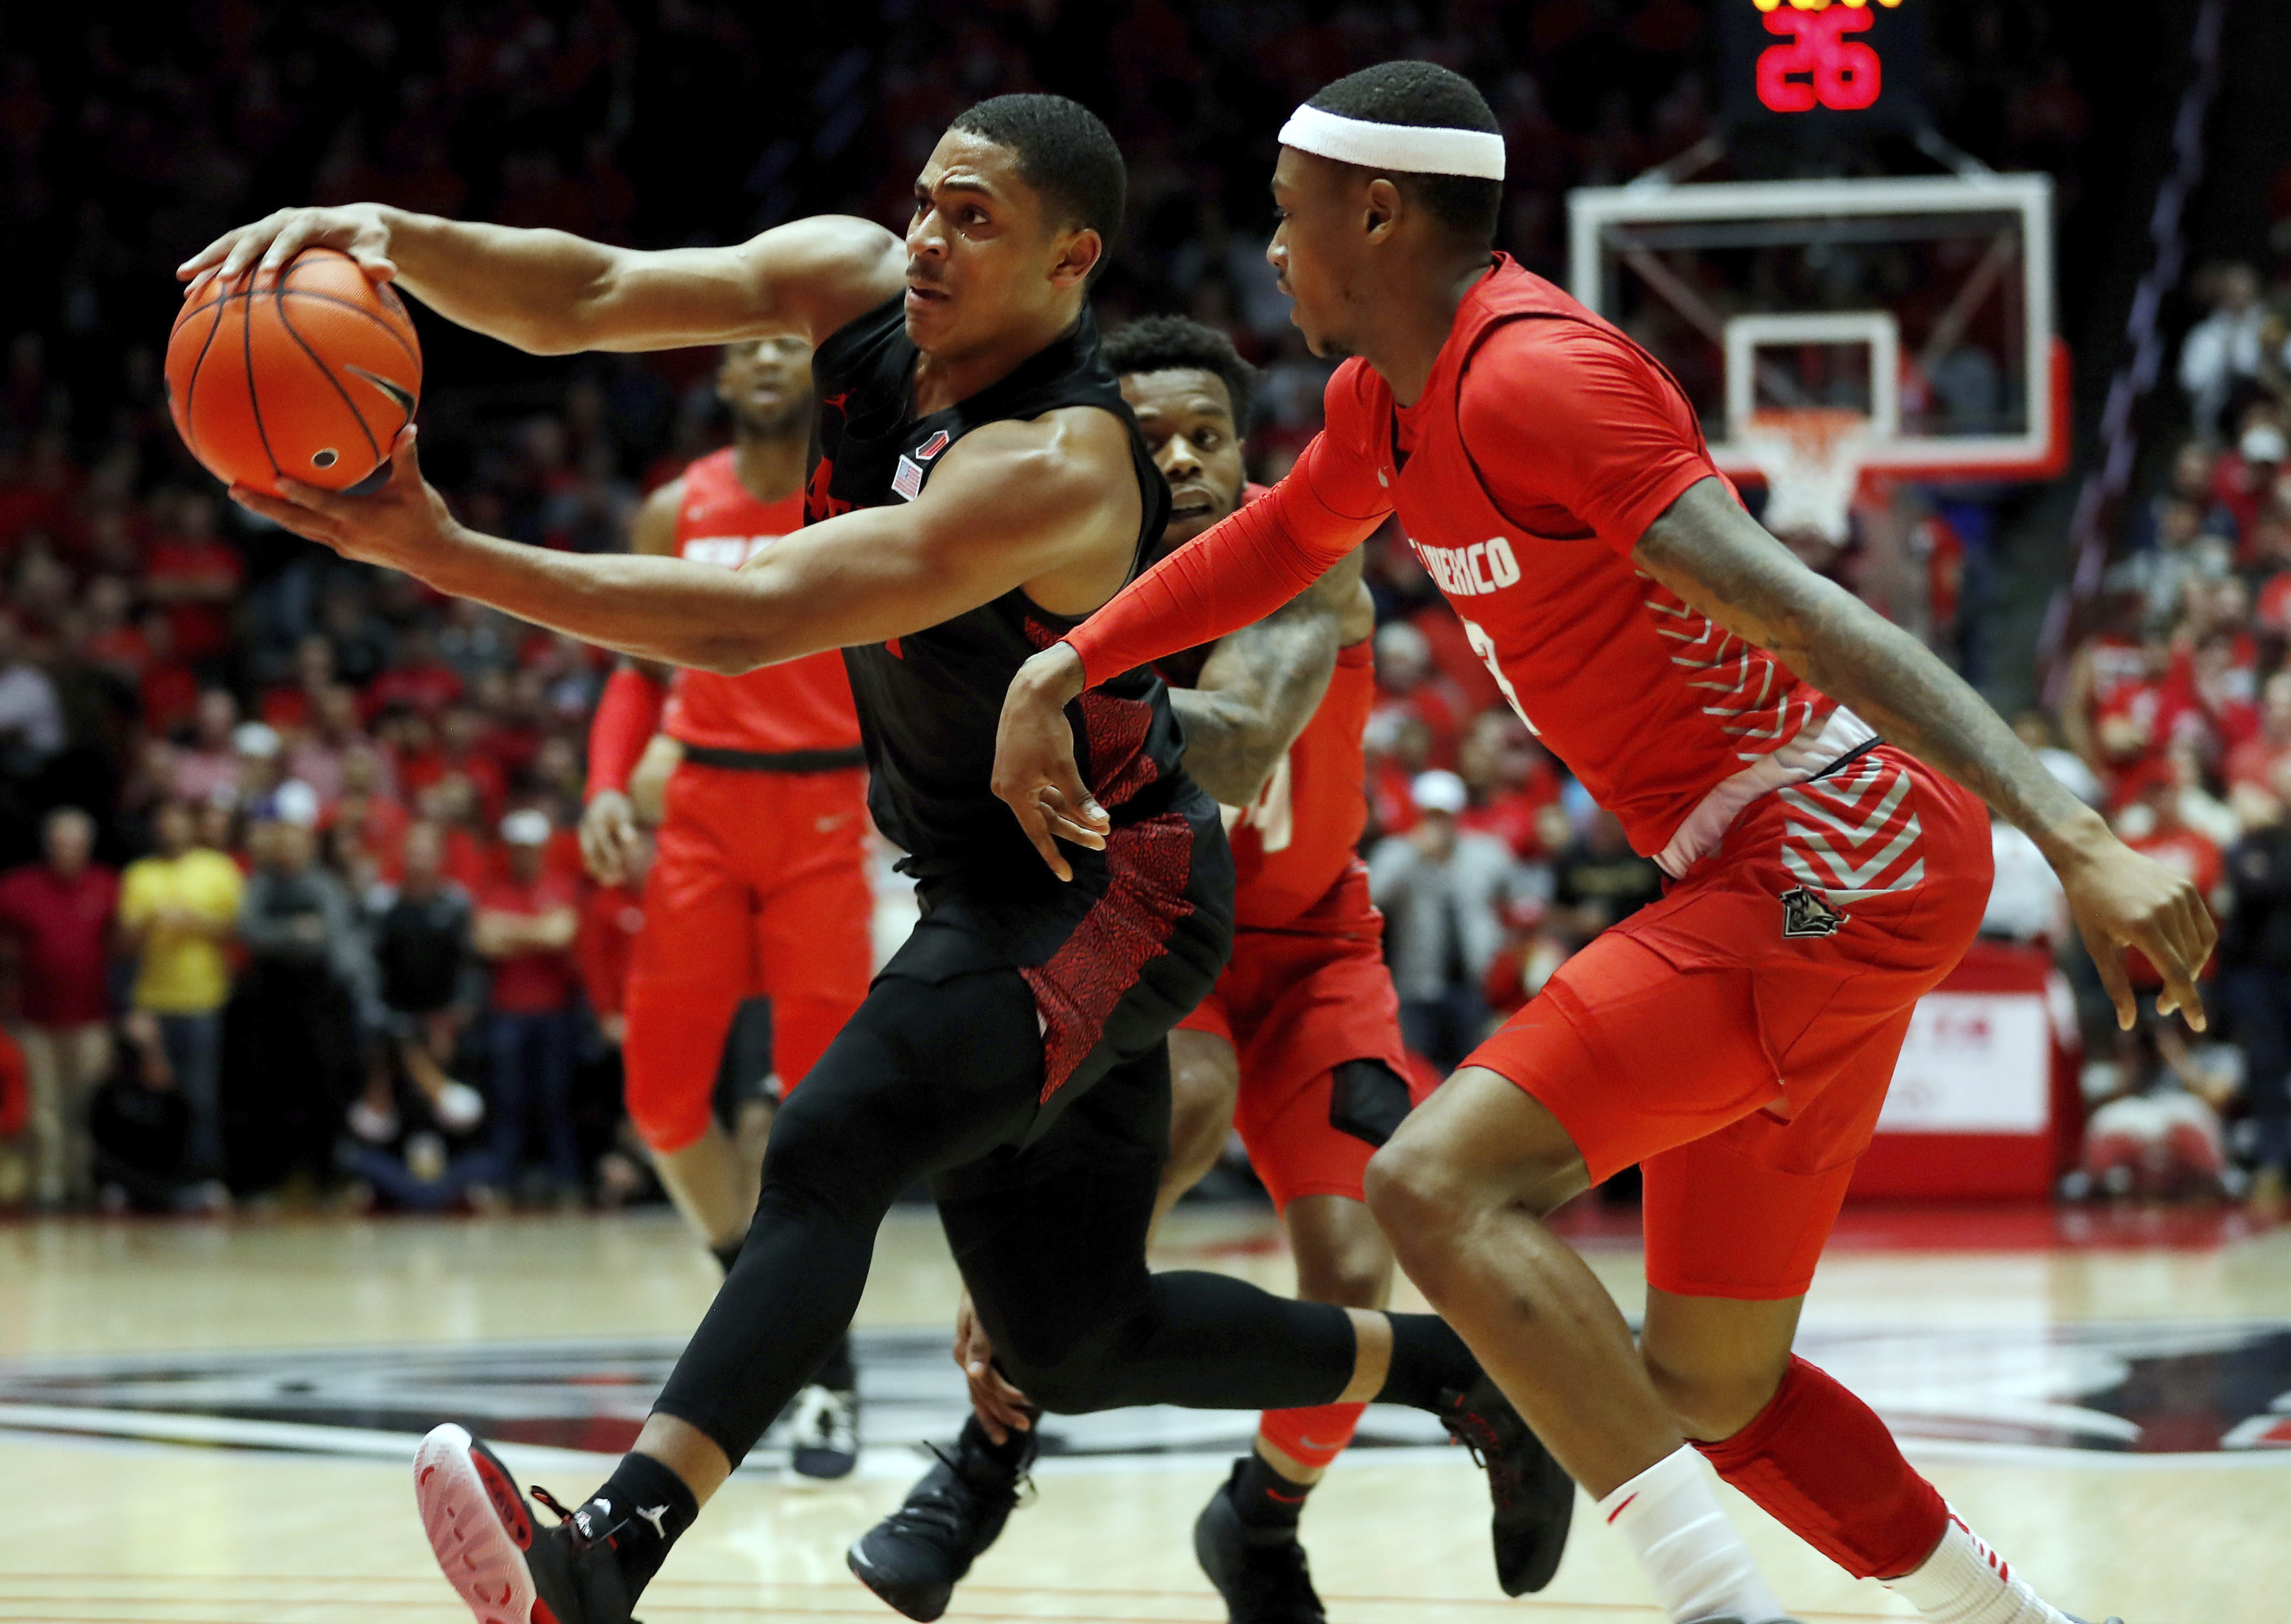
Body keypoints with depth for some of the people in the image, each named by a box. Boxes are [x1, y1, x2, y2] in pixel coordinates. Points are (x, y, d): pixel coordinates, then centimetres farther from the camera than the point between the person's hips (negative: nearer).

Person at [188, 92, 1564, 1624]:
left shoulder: (1057, 468, -29)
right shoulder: (856, 284, -6)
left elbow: (752, 618, -37)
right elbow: (584, 297, -14)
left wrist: (445, 554, -43)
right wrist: (391, 235, -35)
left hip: (1106, 888, -9)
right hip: (989, 880, 9)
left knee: (833, 1152, -31)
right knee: (1078, 1346, 14)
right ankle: (1467, 1372, 34)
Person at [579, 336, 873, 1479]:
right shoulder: (678, 514, 8)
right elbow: (642, 671, 15)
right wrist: (607, 785, -1)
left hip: (826, 813, -3)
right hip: (703, 806, 3)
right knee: (661, 1091, -2)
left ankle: (827, 1364, 6)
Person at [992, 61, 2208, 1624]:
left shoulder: (1533, 373, -17)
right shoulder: (1388, 399, 13)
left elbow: (1801, 613, -27)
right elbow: (1269, 547, 35)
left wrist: (2076, 836, -34)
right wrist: (1059, 672, 23)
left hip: (1832, 863, -10)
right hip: (1781, 882, 10)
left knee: (1442, 1186, -21)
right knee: (1708, 1389, 14)